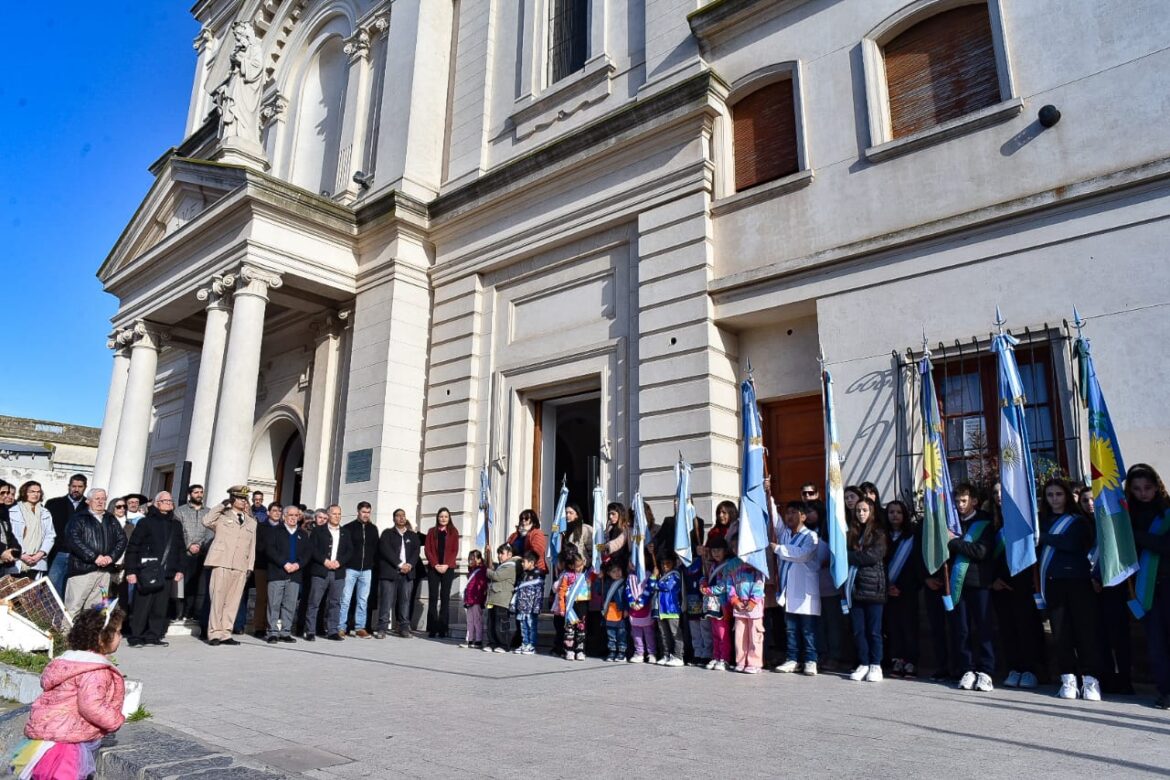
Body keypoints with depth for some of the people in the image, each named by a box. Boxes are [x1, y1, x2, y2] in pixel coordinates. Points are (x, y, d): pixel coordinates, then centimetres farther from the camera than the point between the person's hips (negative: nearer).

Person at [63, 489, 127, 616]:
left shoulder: (111, 520, 17)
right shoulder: (79, 518, 2)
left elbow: (122, 539, 11)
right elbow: (73, 540, -11)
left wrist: (111, 557, -6)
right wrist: (94, 557, -16)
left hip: (104, 571, 4)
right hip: (82, 568, -4)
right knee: (73, 607, -5)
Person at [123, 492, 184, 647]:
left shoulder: (176, 525, 15)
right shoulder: (146, 522, 0)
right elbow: (132, 547, -3)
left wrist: (179, 569, 11)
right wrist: (131, 571, -8)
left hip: (167, 574, 5)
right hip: (147, 572, -4)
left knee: (160, 607, 4)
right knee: (141, 606, -3)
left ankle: (153, 636, 14)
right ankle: (136, 637, 8)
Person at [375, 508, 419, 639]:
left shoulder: (413, 535, 18)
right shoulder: (387, 533, 8)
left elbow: (416, 551, 8)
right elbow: (386, 550, -5)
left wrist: (410, 564, -10)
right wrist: (400, 564, -12)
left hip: (407, 573, 3)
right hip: (389, 572, -3)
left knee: (405, 601, 1)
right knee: (386, 600, -6)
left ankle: (404, 628, 4)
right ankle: (382, 628, -3)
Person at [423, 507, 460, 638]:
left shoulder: (453, 532, 7)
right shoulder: (431, 532, 10)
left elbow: (455, 551, 1)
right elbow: (428, 549, 2)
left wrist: (446, 565, -11)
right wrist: (435, 565, -10)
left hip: (448, 568, -1)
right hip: (433, 568, 1)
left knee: (445, 597, -2)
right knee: (433, 597, -3)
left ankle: (443, 628, -1)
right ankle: (432, 628, -1)